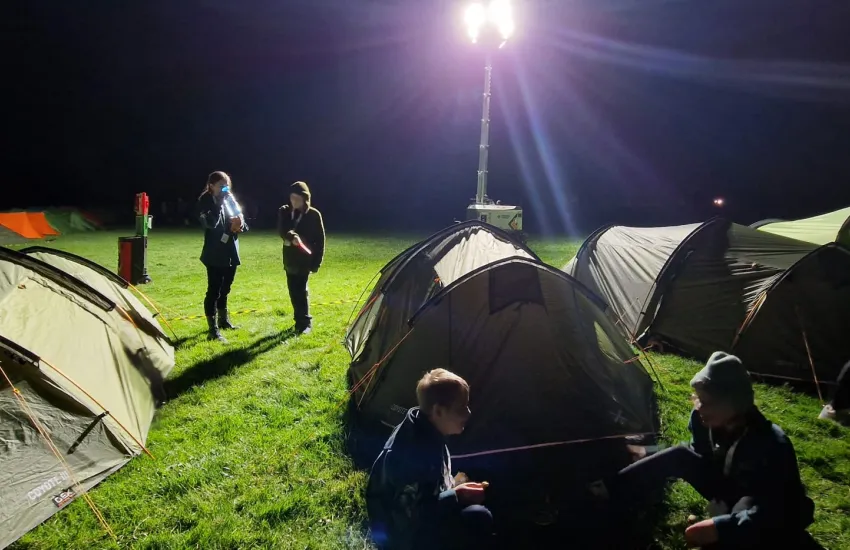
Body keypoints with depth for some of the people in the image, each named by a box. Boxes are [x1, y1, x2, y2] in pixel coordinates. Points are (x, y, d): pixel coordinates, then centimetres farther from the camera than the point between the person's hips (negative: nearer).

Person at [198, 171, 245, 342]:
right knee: (214, 291, -5)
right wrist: (219, 203, -23)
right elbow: (210, 223, -27)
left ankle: (223, 320, 35)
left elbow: (240, 223, 15)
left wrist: (240, 224, -8)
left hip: (230, 253, 6)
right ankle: (213, 330, -2)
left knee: (224, 289, 19)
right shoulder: (205, 202, -9)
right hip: (215, 254, -6)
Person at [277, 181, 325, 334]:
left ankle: (305, 322, 2)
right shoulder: (284, 212, 2)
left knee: (301, 290, -9)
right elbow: (281, 230, -14)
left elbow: (320, 239, -5)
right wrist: (291, 237, -37)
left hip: (305, 259, -4)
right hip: (290, 258, 4)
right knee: (293, 291, 10)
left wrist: (317, 262, -9)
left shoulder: (314, 215, -7)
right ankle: (300, 320, 24)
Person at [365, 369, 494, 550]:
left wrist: (455, 488, -1)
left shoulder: (428, 434, -2)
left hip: (415, 524, 10)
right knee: (478, 519, -20)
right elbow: (410, 514, -27)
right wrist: (457, 496, -20)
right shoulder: (413, 449, -31)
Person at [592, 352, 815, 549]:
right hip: (731, 496, 6)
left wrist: (718, 528, -45)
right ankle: (607, 490, -10)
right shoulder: (705, 421, -16)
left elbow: (769, 514, -37)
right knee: (679, 456, -12)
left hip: (776, 524, -6)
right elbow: (701, 458, 3)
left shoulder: (771, 447, -34)